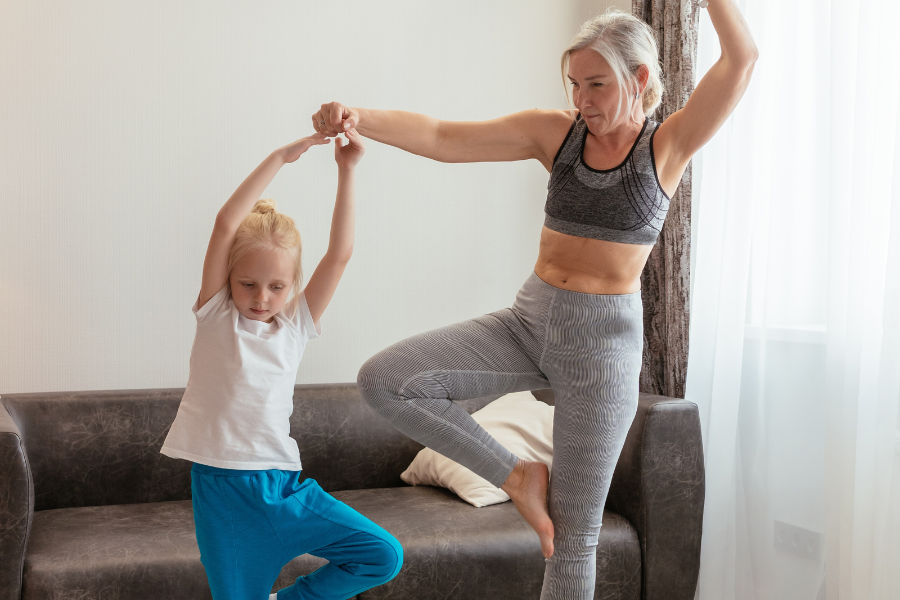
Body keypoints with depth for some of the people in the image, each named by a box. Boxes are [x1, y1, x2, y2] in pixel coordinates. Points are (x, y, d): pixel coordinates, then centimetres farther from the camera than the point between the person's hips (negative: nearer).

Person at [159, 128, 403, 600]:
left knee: (384, 556, -2)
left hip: (281, 484, 3)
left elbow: (340, 252, -3)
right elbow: (225, 224, -13)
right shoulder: (215, 314, -1)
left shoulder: (295, 326, 5)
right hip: (221, 488, -3)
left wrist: (346, 171, -7)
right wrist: (281, 157, -14)